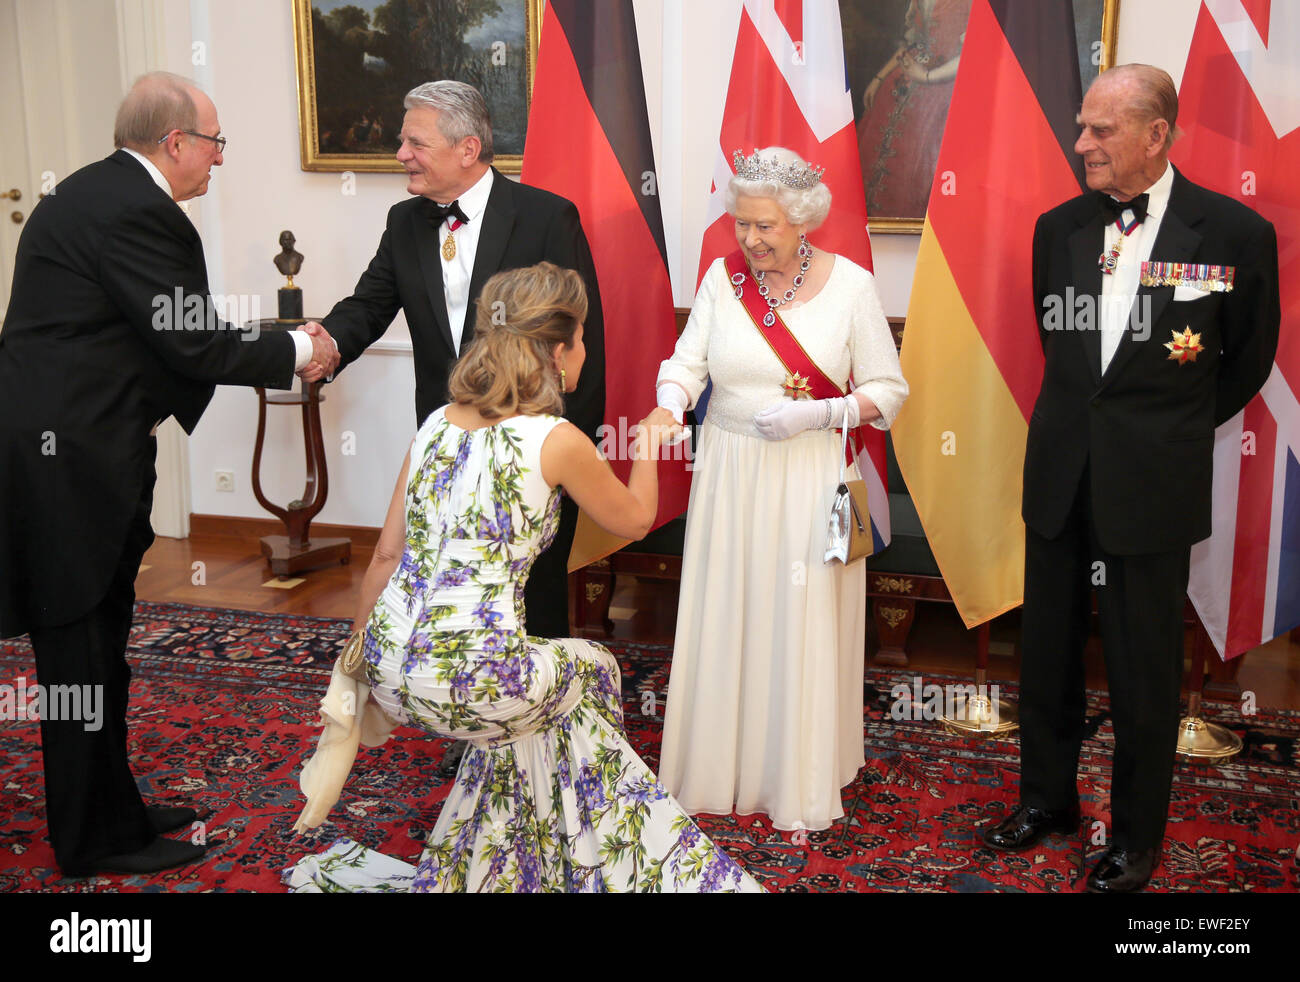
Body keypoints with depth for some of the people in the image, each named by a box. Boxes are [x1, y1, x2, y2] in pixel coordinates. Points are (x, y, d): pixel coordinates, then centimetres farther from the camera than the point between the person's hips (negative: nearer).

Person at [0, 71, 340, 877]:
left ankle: (111, 810, 31)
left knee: (95, 648, 17)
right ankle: (98, 840, 15)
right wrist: (296, 352, -3)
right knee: (82, 655, 2)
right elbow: (193, 346, -17)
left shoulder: (92, 194, 14)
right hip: (68, 462, -10)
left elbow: (154, 339, 14)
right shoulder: (138, 211, -17)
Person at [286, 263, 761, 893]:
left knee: (542, 688, 33)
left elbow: (385, 557, 11)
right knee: (590, 671, 25)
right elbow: (634, 520, 10)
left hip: (388, 668, 6)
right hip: (469, 682, -6)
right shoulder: (556, 441, -8)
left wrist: (360, 672, 21)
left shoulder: (437, 424, 8)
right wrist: (650, 443, 28)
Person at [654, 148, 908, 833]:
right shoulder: (722, 277, 2)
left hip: (810, 480, -2)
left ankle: (800, 784, 22)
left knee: (802, 624, 4)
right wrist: (668, 407, -21)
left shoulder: (849, 283, -6)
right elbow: (688, 362, 0)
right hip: (728, 475, 3)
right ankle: (722, 770, 27)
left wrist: (817, 415, -17)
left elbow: (888, 390, -2)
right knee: (726, 619, 9)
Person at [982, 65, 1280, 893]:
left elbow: (1250, 357, 5)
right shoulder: (1060, 228, 2)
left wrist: (1178, 429, 12)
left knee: (1145, 669, 7)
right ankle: (1048, 798, 35)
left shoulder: (1234, 232, -9)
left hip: (1153, 484, -4)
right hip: (1060, 474, 4)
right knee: (1048, 651, 15)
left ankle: (1138, 838, 26)